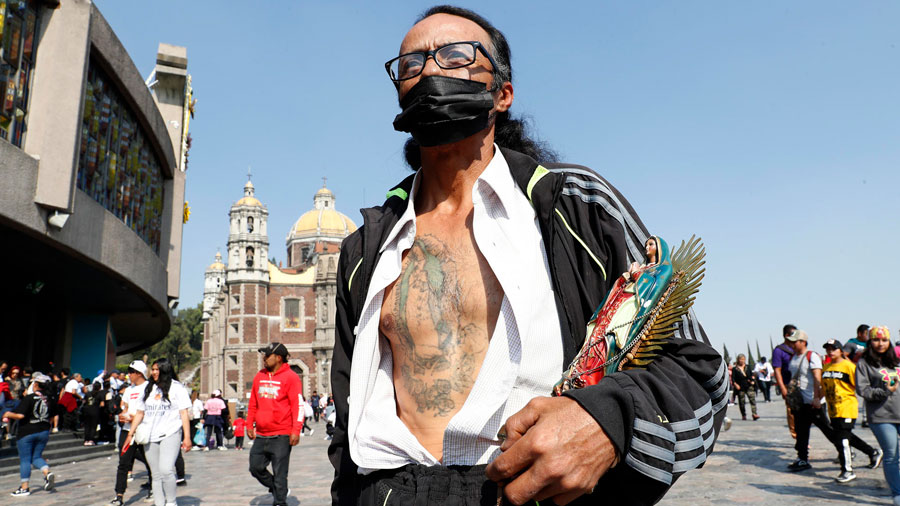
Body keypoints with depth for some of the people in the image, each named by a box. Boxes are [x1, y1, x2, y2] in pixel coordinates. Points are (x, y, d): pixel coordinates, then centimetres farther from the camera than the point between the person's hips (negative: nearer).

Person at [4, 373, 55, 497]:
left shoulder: (28, 398, -14)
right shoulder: (49, 400, 2)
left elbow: (20, 415, -20)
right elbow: (51, 417, 9)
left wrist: (8, 415, -1)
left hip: (26, 433, -5)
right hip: (44, 432, 5)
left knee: (25, 460, 4)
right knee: (37, 457, 16)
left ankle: (24, 488, 7)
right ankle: (48, 472, -10)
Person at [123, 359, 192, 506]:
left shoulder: (177, 387, 1)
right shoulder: (148, 388, 17)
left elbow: (184, 413, -2)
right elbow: (140, 413, 21)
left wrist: (187, 437, -7)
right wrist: (130, 434, 16)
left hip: (170, 434, -5)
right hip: (150, 437, 5)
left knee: (166, 470, -19)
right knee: (156, 475, 6)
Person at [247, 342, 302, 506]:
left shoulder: (290, 377, -8)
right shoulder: (260, 376, 11)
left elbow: (298, 405, -11)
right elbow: (253, 403, 18)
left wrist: (296, 431, -16)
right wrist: (249, 425, 13)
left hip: (281, 437, -6)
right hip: (260, 436, 6)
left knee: (279, 473, 0)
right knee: (256, 468, 10)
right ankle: (276, 489, 32)